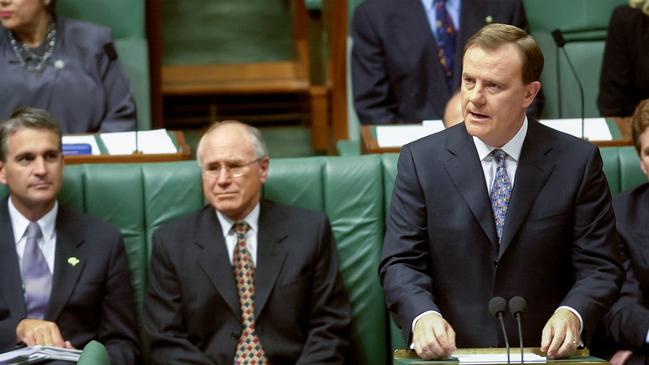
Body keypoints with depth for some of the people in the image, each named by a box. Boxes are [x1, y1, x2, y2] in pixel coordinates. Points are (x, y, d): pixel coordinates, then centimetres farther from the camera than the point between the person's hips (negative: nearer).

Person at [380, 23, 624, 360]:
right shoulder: (421, 160, 4)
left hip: (544, 353, 0)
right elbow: (400, 262, 1)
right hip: (450, 352, 0)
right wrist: (422, 316, -19)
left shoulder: (577, 161, 3)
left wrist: (572, 314, -18)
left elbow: (599, 266, 2)